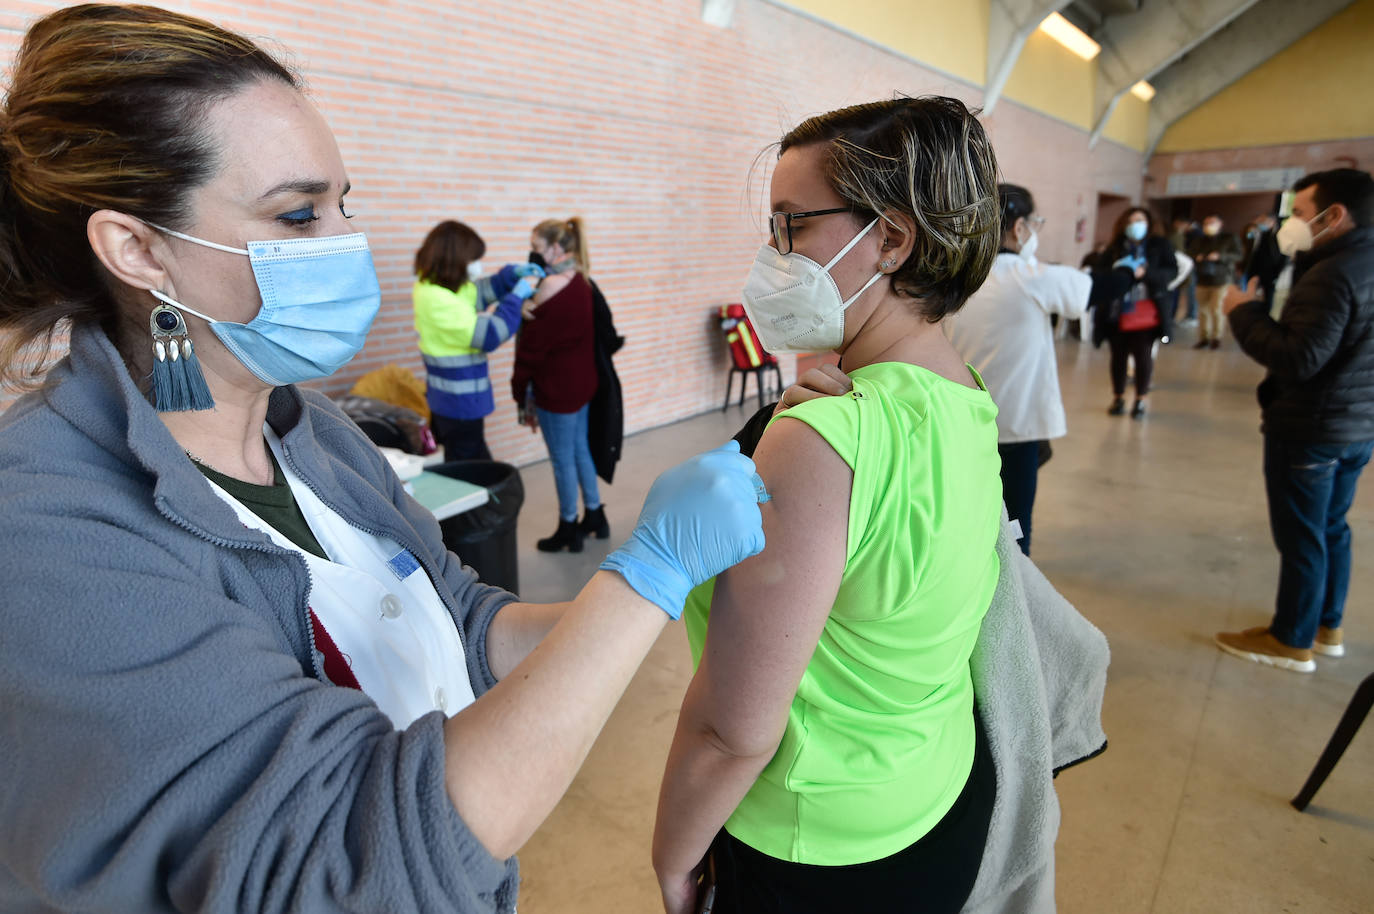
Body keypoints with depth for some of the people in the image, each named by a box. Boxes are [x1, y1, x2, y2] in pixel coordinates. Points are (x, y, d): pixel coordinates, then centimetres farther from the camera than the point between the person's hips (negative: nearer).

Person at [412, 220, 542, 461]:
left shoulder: (436, 287, 3)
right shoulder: (437, 300, -27)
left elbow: (480, 291, 17)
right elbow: (490, 334, -27)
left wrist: (514, 273, 2)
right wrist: (518, 296, -17)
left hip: (455, 400, 10)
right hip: (459, 404, -10)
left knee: (478, 463, 22)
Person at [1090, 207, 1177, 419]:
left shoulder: (1160, 245, 4)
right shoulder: (1115, 248, 6)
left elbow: (1172, 270, -4)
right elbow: (1097, 271, 0)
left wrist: (1146, 273, -20)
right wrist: (1114, 273, -21)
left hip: (1145, 314, -1)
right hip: (1117, 314, 1)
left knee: (1143, 355, 2)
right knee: (1118, 355, 9)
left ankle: (1142, 398, 17)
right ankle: (1118, 397, 23)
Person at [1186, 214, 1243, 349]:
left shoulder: (1229, 238, 1)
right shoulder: (1199, 240, 12)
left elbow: (1237, 256, -6)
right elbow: (1190, 254, 15)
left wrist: (1220, 256, -21)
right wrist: (1196, 257, -8)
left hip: (1221, 280, -3)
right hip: (1203, 280, 4)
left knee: (1216, 309, -8)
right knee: (1203, 309, 3)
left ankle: (1216, 338, 2)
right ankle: (1203, 338, 10)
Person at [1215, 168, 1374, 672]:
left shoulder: (1333, 274, -22)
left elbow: (1299, 358, -28)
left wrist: (1244, 312, -17)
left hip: (1310, 429, -9)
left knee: (1301, 535, 2)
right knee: (1331, 527, 20)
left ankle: (1292, 641, 16)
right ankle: (1328, 627, 34)